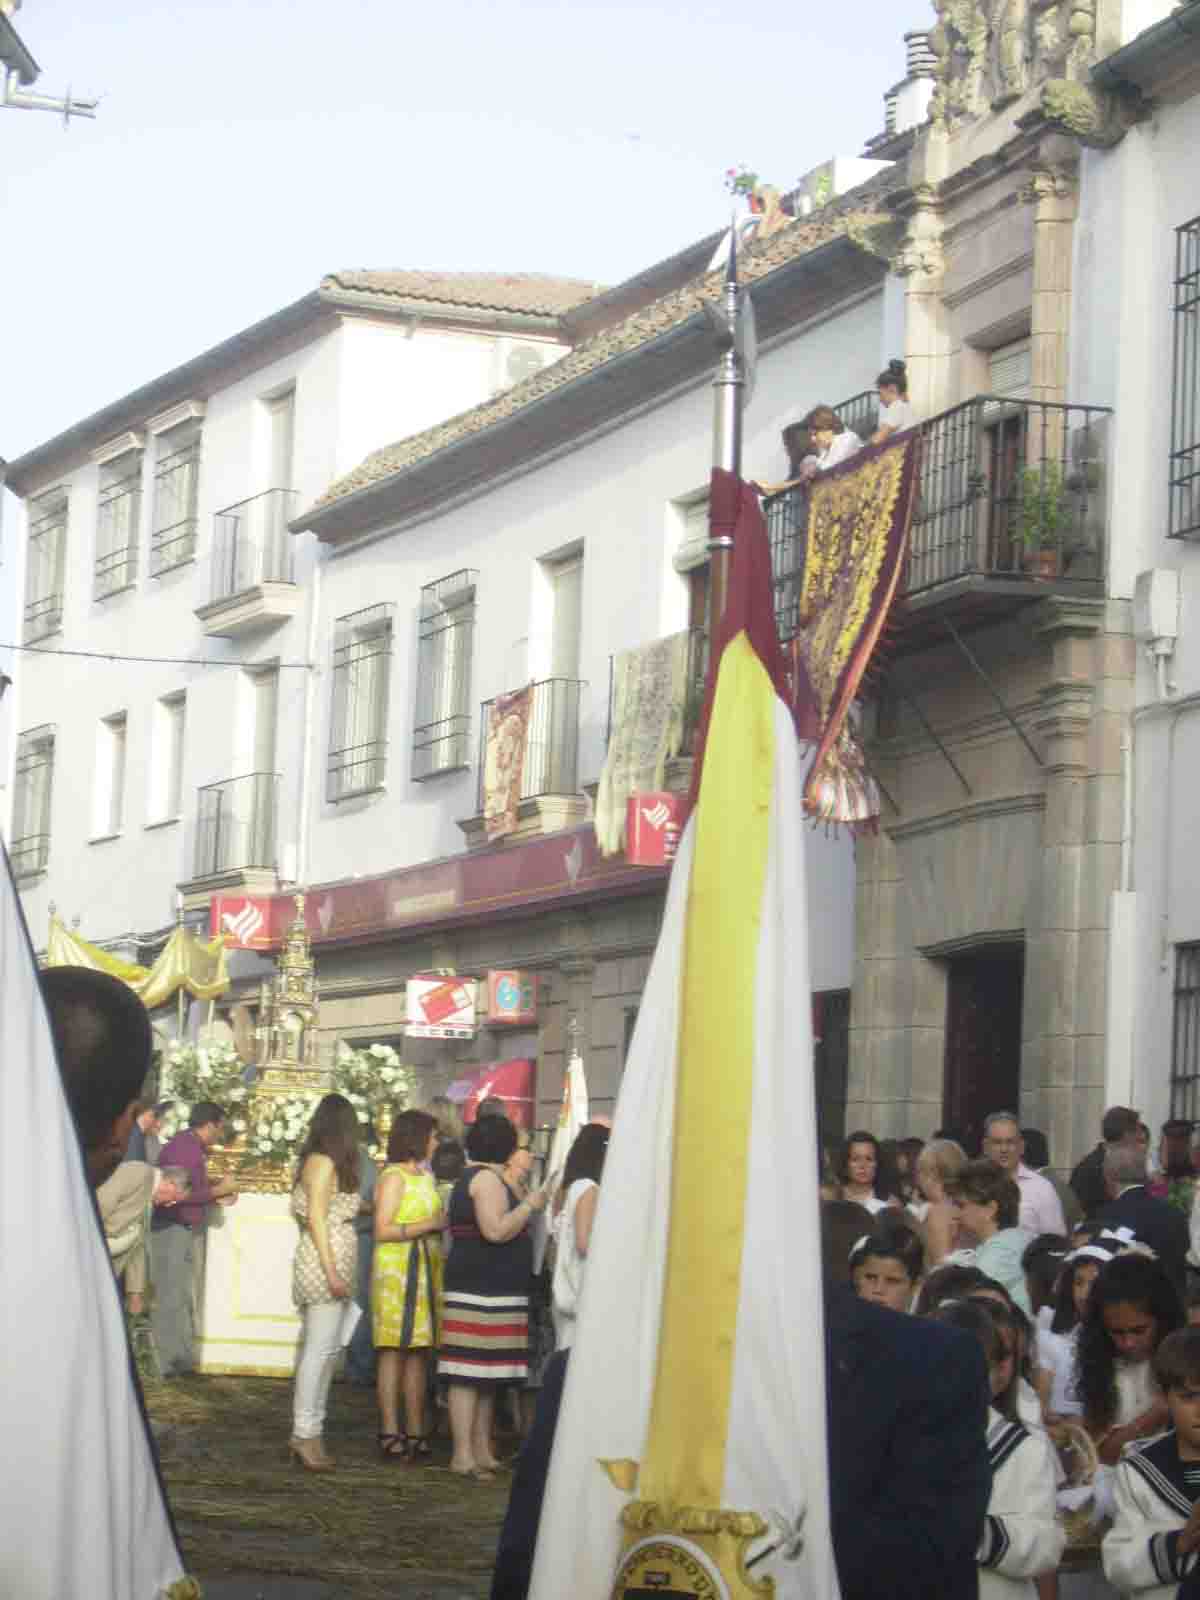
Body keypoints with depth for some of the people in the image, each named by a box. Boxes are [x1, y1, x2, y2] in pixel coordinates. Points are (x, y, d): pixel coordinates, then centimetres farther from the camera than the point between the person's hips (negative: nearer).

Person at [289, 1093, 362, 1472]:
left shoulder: (324, 1162, 17)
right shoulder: (323, 1162, -9)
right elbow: (317, 1218, -14)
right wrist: (331, 1270, -18)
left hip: (331, 1268, 9)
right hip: (326, 1262, -9)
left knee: (318, 1349, 7)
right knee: (321, 1349, -11)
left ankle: (308, 1430, 8)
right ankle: (306, 1433, -13)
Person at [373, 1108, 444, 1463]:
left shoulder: (426, 1176, 18)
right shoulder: (394, 1177, -6)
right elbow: (383, 1230, -13)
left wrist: (445, 1223, 5)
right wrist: (429, 1225, -13)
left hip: (425, 1269, 8)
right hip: (396, 1267, -8)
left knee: (419, 1350, 5)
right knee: (394, 1350, -7)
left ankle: (416, 1430, 7)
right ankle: (390, 1431, -7)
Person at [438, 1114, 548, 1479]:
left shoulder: (472, 1178, 21)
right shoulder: (487, 1178, -11)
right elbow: (496, 1231, -21)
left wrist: (525, 1208, 24)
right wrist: (530, 1205, -10)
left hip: (484, 1290, 11)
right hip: (484, 1291, -11)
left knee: (485, 1375, 12)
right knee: (469, 1374, -10)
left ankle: (481, 1450, 15)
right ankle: (463, 1455, -12)